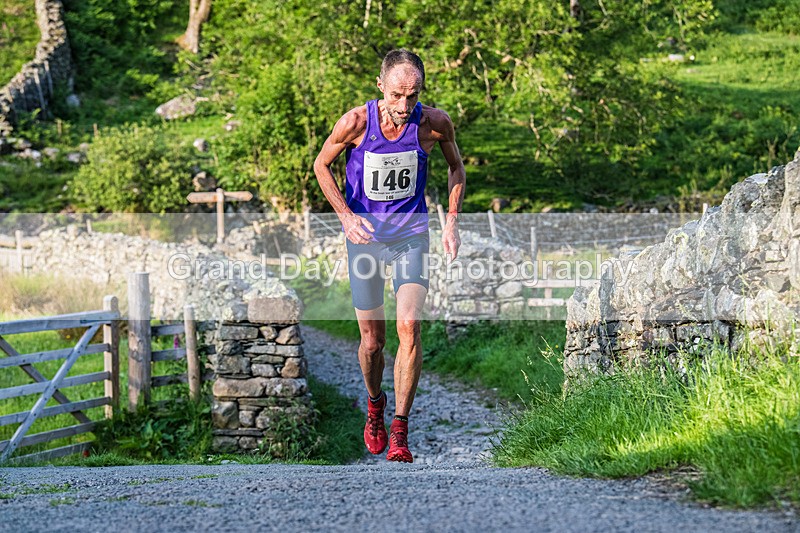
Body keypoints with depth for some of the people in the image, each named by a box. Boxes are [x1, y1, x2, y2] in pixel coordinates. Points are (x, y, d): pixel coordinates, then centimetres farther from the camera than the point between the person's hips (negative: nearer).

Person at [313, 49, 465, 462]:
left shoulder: (434, 123, -15)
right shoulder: (356, 122, -19)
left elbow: (455, 166, 6)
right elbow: (321, 165, -1)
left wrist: (452, 221, -2)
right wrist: (346, 216, -13)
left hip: (411, 233, 0)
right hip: (364, 234, 0)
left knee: (409, 327, -17)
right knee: (372, 339, 7)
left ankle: (400, 429, -8)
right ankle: (374, 406, 37)